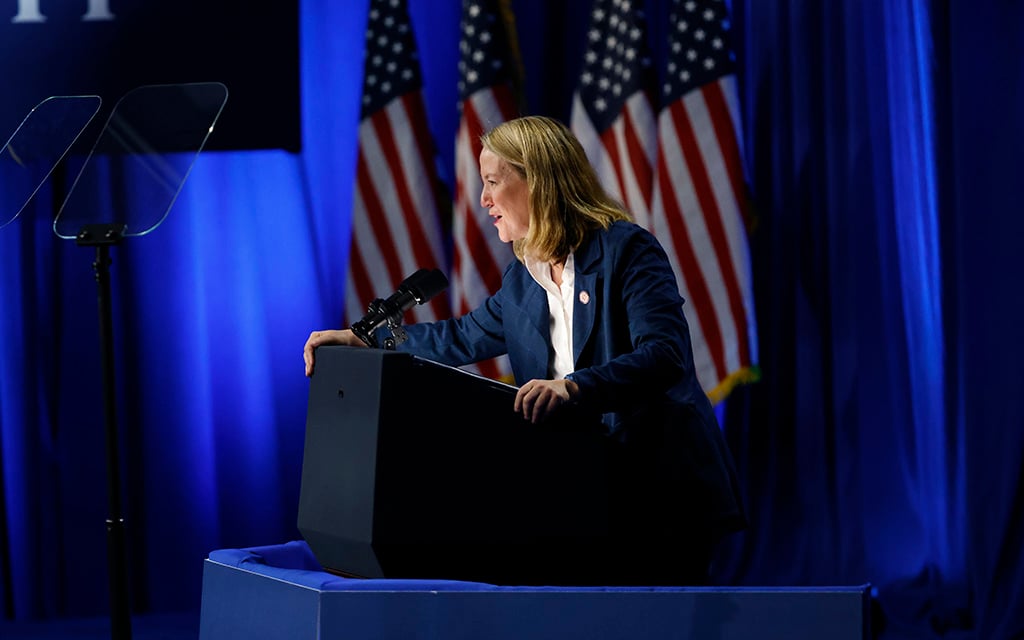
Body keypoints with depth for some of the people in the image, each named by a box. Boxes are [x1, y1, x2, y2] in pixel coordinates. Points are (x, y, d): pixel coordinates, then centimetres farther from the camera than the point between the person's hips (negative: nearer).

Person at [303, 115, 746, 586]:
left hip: (662, 493, -7)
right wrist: (363, 340, 19)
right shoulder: (524, 277, 12)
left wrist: (573, 387, -37)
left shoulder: (626, 248, -11)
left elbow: (663, 356, -23)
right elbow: (465, 338, 27)